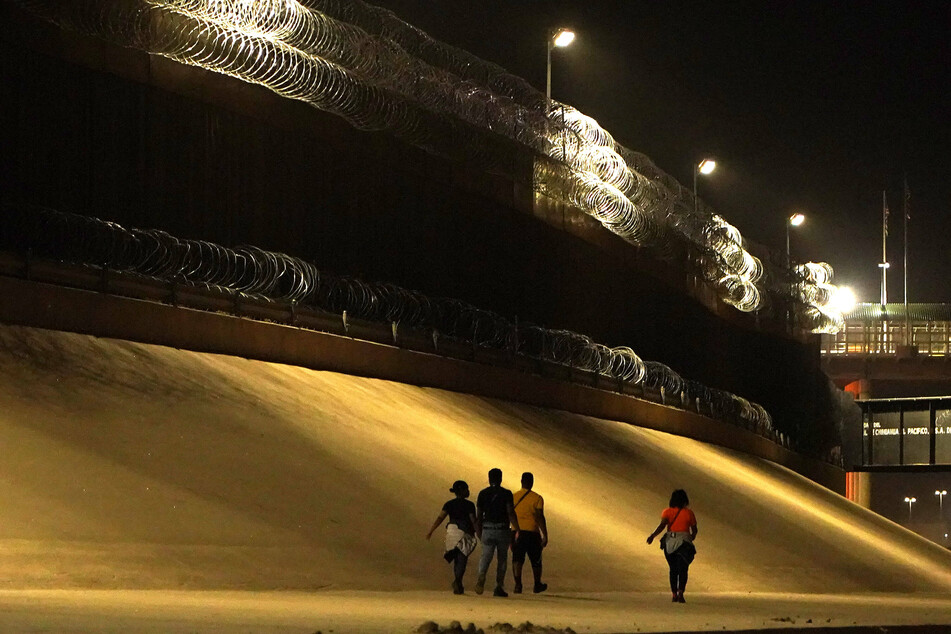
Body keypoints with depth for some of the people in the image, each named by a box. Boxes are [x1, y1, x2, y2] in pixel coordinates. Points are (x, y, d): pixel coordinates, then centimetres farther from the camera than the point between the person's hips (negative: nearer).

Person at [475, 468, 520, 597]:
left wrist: (479, 532, 18)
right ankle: (499, 587, 9)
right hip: (503, 530, -1)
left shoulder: (483, 494, 6)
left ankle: (481, 577, -29)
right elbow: (511, 513, -13)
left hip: (487, 529, 1)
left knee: (486, 557, 2)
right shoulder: (506, 494, -2)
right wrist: (517, 530, -12)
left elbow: (479, 516, 7)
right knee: (502, 559, 10)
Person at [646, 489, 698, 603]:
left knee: (673, 569, 15)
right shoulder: (689, 513, 0)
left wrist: (652, 536, -18)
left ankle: (674, 595, 14)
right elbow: (694, 530, 7)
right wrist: (692, 537, 27)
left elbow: (662, 525, -16)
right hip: (684, 544, -2)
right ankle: (680, 593, -20)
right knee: (682, 570, -1)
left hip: (669, 543, 2)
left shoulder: (667, 512, -1)